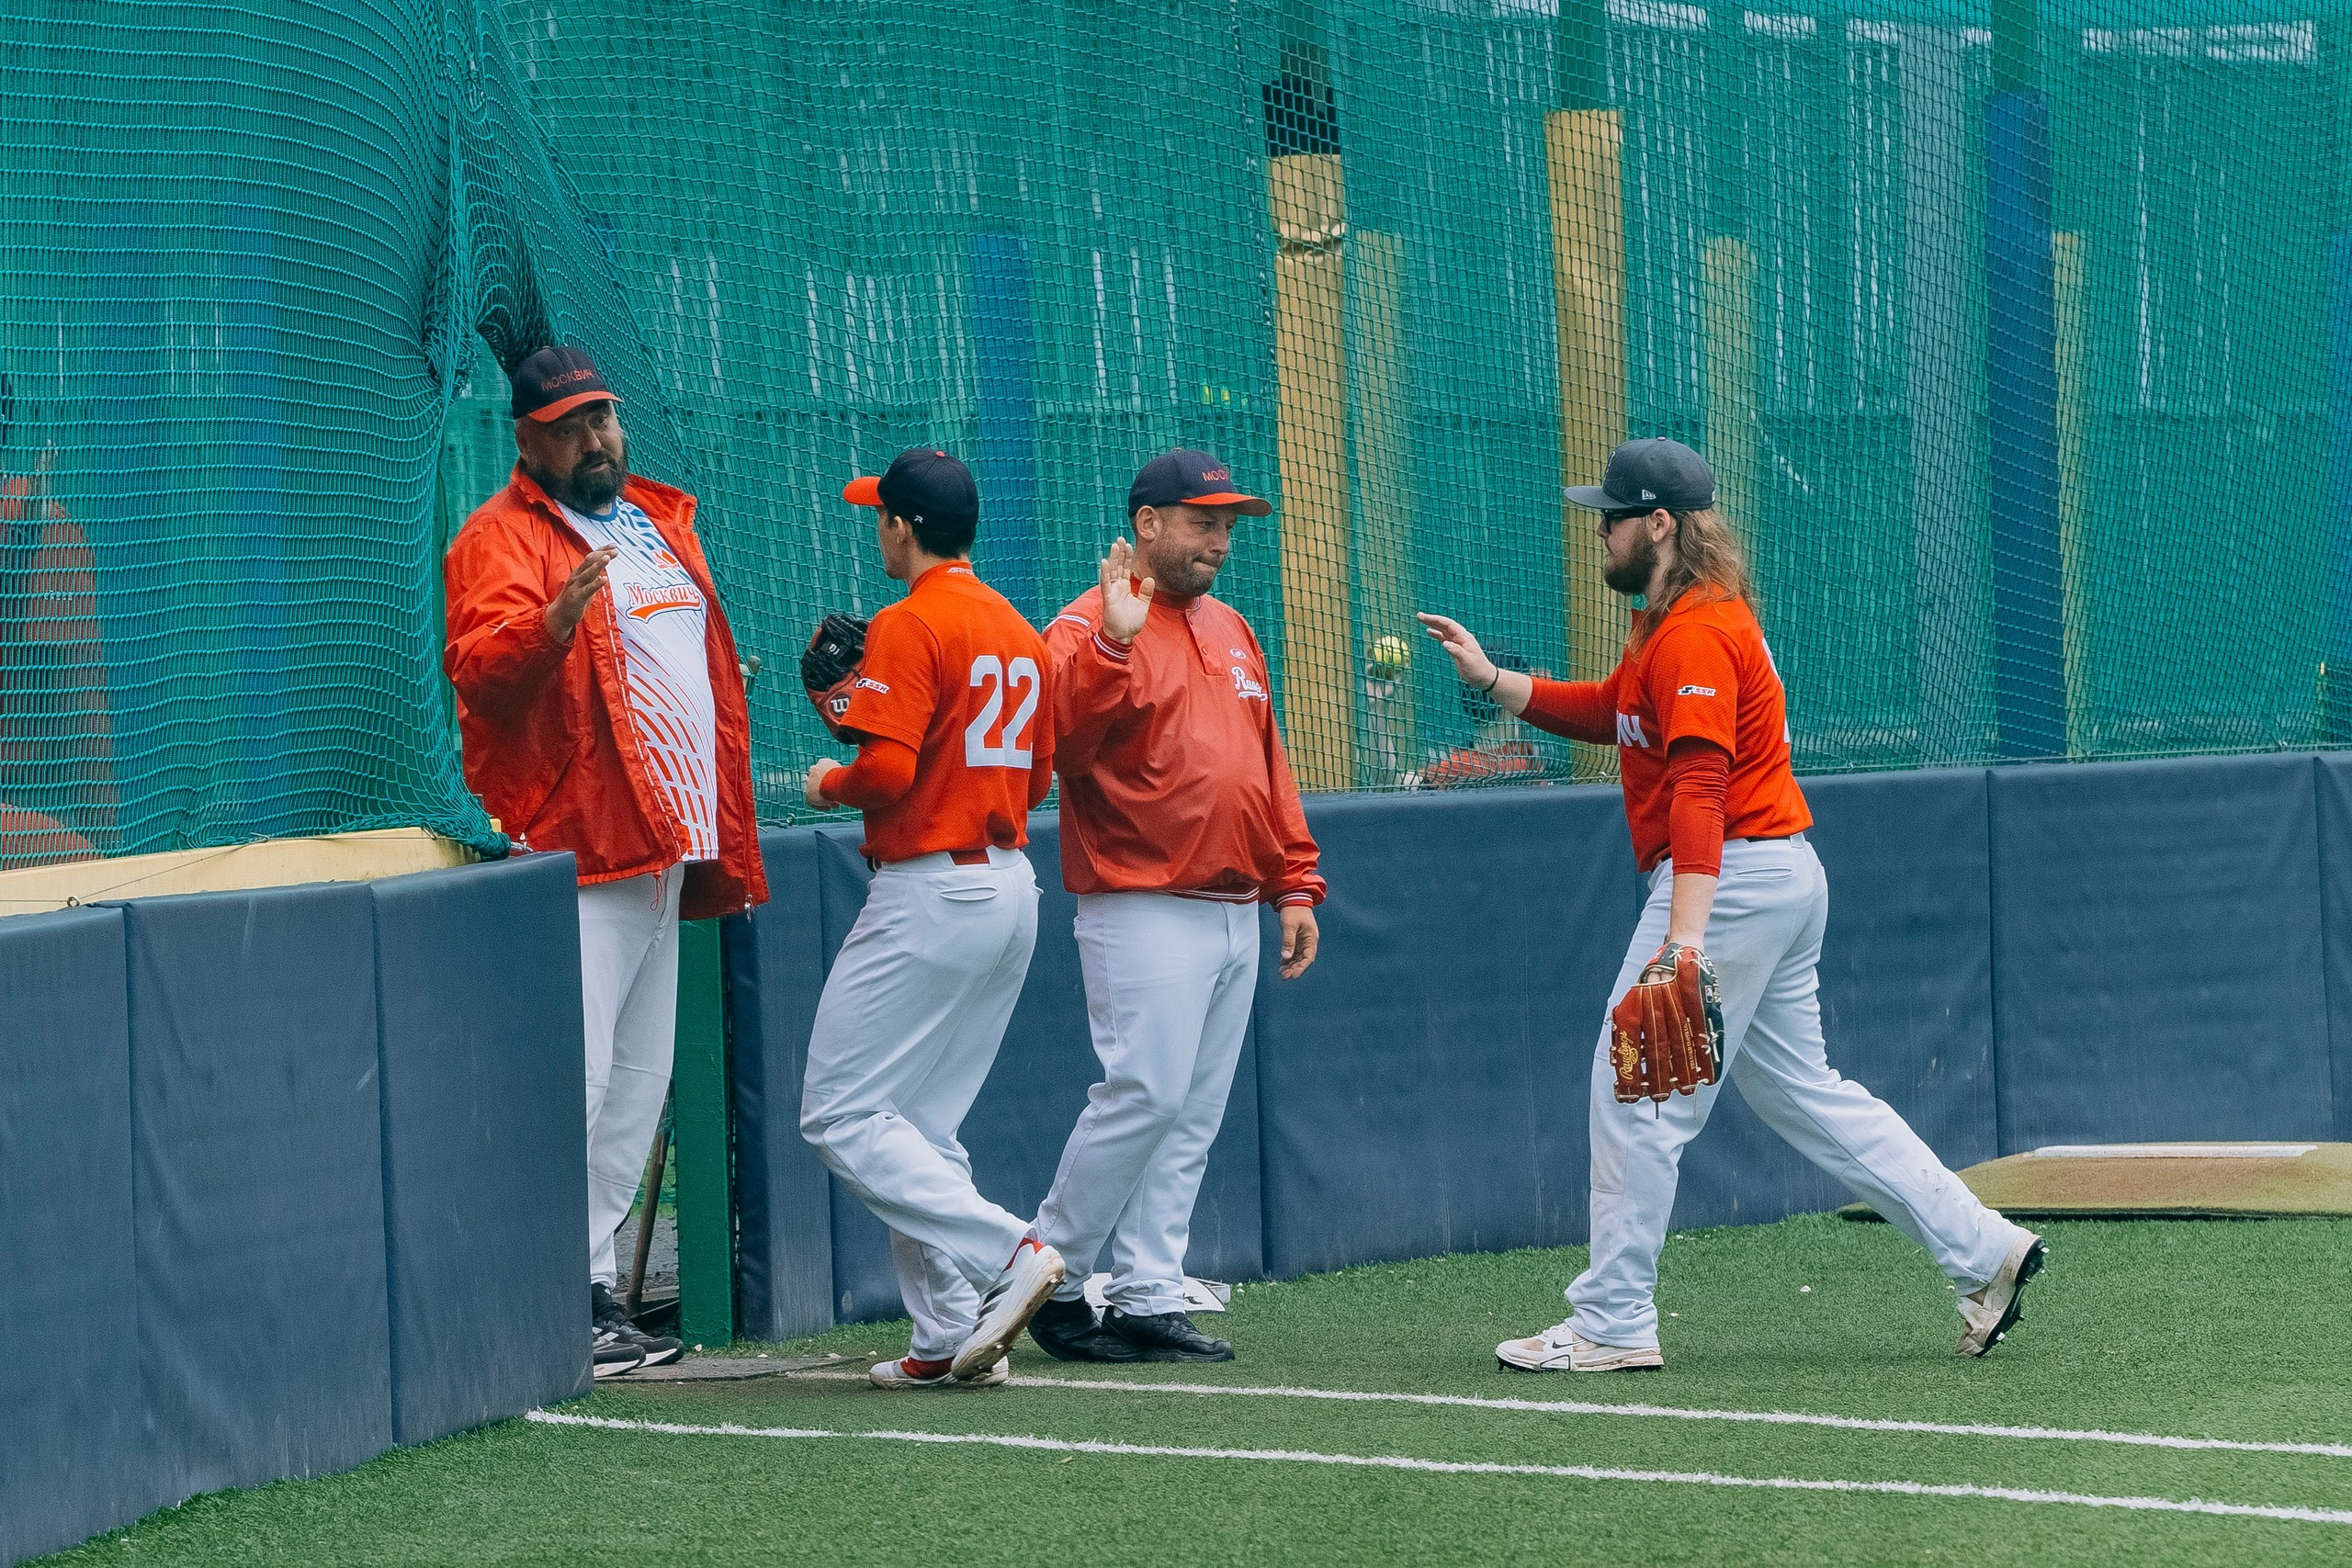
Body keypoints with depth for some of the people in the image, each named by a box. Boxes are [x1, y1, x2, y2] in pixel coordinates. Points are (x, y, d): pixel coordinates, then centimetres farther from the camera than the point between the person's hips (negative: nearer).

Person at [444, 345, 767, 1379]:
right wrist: (552, 624, -45)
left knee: (638, 1085, 12)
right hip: (573, 860, -9)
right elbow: (479, 665, -24)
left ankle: (591, 1285, 18)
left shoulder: (660, 521, 18)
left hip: (664, 852, 9)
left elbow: (707, 675, 26)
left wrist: (723, 843, 22)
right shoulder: (501, 539, -7)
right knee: (571, 1079, -15)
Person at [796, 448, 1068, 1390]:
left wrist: (829, 784, -1)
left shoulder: (909, 627, -13)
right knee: (921, 1125, 14)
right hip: (1014, 886, 9)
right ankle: (951, 1340, 8)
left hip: (930, 894, -9)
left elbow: (886, 769, -21)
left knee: (841, 1114, -5)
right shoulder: (1023, 635, 13)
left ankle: (1006, 1252, -17)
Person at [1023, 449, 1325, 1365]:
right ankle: (1047, 1271, -2)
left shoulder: (1230, 631, 19)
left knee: (1194, 1115, 5)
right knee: (1147, 1092, -15)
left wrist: (1294, 881, 16)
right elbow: (1065, 742, -23)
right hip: (1144, 907, -8)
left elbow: (1269, 764, 23)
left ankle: (1147, 1300, 7)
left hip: (1235, 913, 8)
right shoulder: (1091, 629, -6)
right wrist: (1111, 642, -32)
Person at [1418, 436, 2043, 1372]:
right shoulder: (1677, 622, 17)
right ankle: (1982, 1250, 11)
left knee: (1636, 1096, -4)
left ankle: (1611, 1324, -1)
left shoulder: (1694, 634, -17)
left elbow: (1699, 786, -27)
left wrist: (1684, 935, -36)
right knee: (1802, 1092, 14)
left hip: (1729, 876, -11)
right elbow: (1606, 713, 28)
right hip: (1783, 881, 11)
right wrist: (1492, 681, 16)